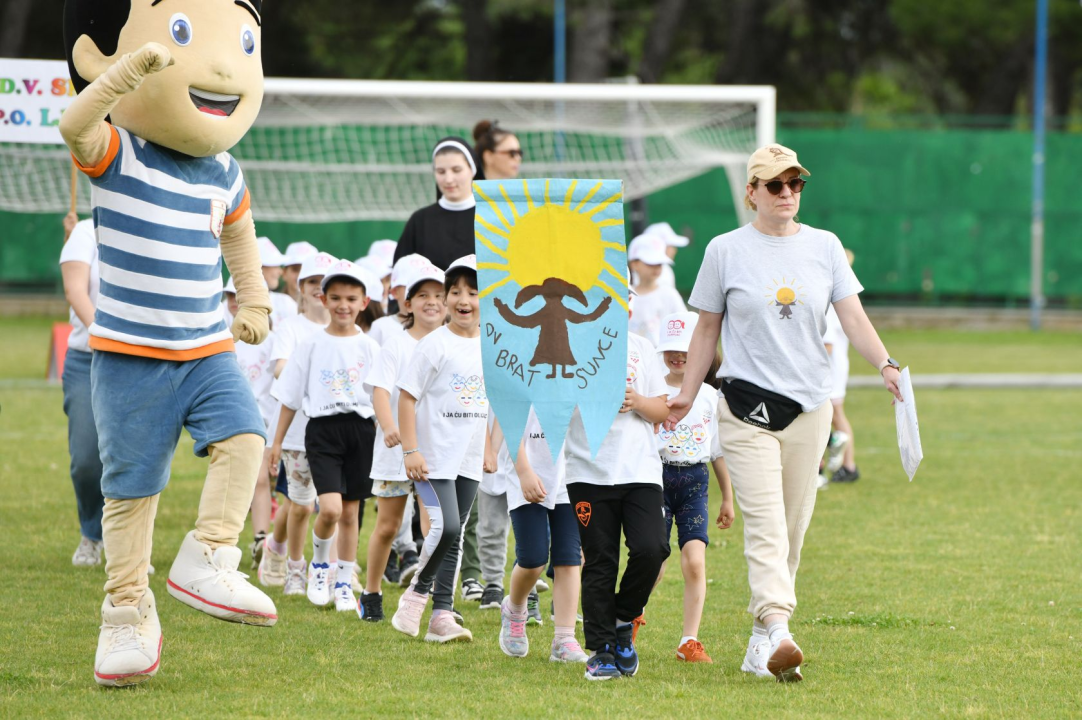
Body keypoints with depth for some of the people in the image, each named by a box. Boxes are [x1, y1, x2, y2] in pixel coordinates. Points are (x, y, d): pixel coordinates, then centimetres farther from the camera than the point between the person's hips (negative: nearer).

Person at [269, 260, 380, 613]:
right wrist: (277, 441, 8)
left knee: (350, 512, 6)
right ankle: (319, 565, 10)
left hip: (360, 428, 2)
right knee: (330, 508, -17)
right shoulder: (312, 346, 3)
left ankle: (343, 583, 18)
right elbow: (291, 398, 8)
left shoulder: (369, 348, 5)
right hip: (322, 428, -2)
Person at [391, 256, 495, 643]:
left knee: (454, 537, 6)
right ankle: (417, 592, 2)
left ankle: (442, 615, 8)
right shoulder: (435, 345, -9)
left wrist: (487, 449, 20)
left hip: (468, 461, 6)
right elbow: (407, 397, -10)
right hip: (434, 456, -6)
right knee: (445, 527, -19)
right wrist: (411, 450, -16)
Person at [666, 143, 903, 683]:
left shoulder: (824, 247, 7)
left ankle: (759, 643, 15)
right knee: (764, 522, -17)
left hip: (810, 407, 3)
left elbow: (853, 316, 1)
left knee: (793, 529, 5)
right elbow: (708, 328, 9)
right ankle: (777, 633, -30)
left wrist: (885, 364, -15)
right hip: (747, 405, -3)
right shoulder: (726, 250, 2)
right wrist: (686, 395, 7)